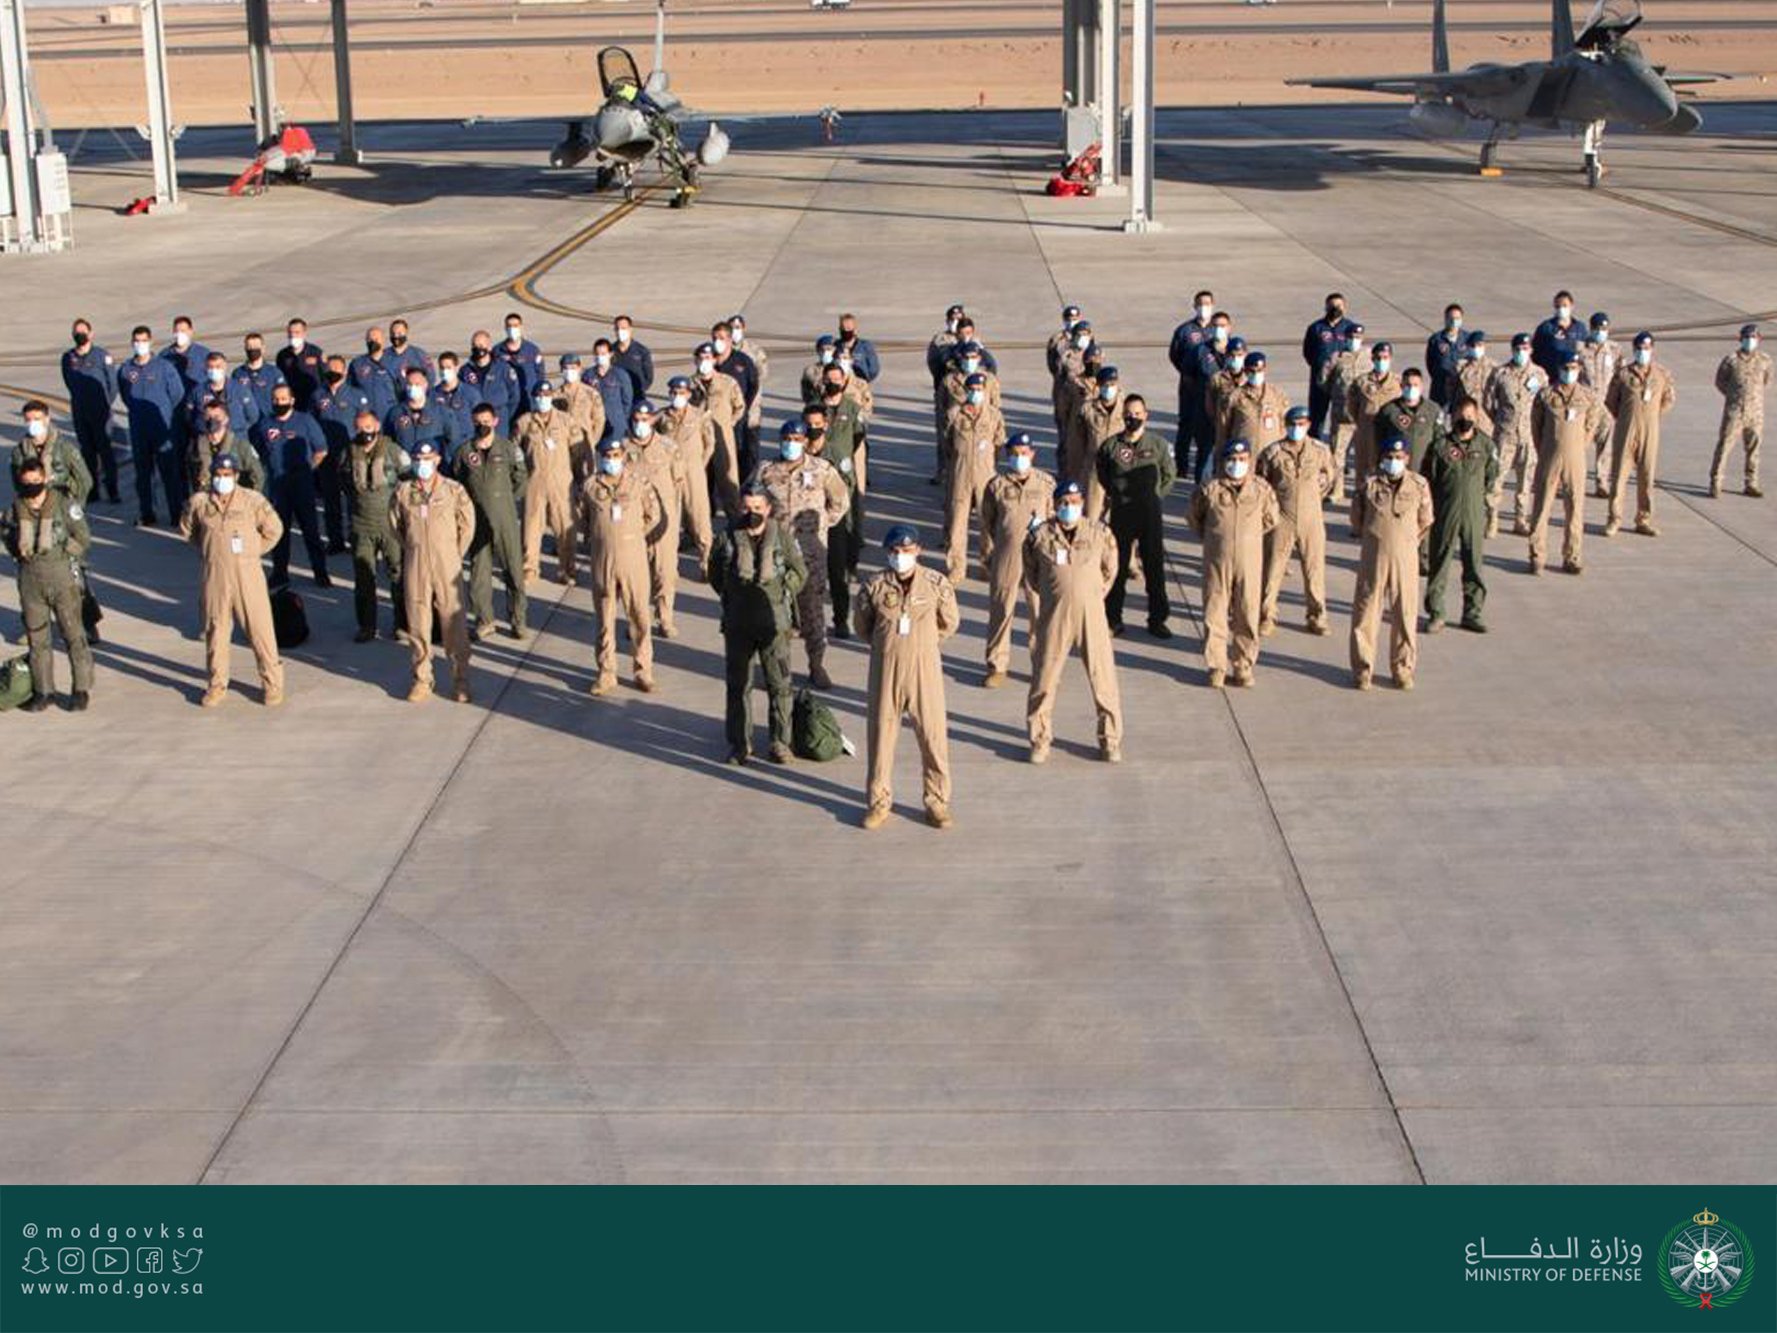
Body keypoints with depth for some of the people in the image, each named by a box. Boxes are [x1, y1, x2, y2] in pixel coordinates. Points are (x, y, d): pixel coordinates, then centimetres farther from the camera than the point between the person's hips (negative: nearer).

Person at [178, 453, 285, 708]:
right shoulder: (198, 503, 2)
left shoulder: (253, 501, -3)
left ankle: (272, 683, 10)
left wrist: (252, 551, 7)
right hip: (214, 575, 2)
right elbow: (186, 530, 20)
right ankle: (217, 685, 22)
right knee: (215, 630, 9)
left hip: (248, 575, -2)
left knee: (260, 629, -1)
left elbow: (274, 530, 8)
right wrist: (208, 550, 14)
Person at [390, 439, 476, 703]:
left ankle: (461, 680, 9)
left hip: (447, 565, -2)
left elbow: (467, 525, 5)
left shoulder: (454, 490, -3)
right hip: (415, 566, 2)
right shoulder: (403, 492, 2)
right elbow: (395, 525, 15)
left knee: (454, 622, 0)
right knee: (417, 624, 6)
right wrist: (412, 549, 12)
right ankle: (421, 679, 17)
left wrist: (454, 556, 7)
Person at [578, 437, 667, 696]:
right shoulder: (589, 486, 1)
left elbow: (655, 517, 9)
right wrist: (598, 539, 10)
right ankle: (606, 673, 17)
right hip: (601, 561, 1)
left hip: (633, 559, -1)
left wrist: (638, 538, 8)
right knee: (605, 619, 8)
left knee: (640, 617, 3)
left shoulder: (639, 483, -2)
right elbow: (582, 519, 15)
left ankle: (643, 672, 15)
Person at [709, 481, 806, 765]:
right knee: (738, 684, 7)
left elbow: (800, 572, 9)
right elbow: (714, 573, 11)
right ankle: (739, 743, 18)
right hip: (738, 624, 1)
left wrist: (783, 595, 4)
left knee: (779, 684, 2)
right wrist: (731, 598, 9)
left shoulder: (782, 537, -4)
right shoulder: (727, 537, -4)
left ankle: (780, 742, 14)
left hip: (774, 622, -1)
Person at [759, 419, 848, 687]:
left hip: (811, 548, -1)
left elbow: (840, 500, 11)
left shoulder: (822, 470, -2)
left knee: (813, 607, 3)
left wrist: (822, 523, 4)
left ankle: (817, 665, 13)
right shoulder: (766, 471, -1)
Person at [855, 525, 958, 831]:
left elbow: (949, 623, 9)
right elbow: (861, 626, 10)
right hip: (885, 671, 1)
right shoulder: (873, 588, -6)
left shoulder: (937, 584, -6)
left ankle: (937, 803, 18)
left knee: (934, 737, 3)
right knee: (881, 735, 9)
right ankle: (879, 802, 24)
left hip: (925, 670, 0)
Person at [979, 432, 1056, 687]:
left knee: (1040, 611, 2)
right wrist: (987, 556, 6)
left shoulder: (1046, 482, 2)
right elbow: (987, 523, 6)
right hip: (1005, 558, 0)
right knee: (1000, 610, 5)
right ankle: (997, 666, 16)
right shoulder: (997, 485, 1)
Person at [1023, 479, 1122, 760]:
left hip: (1092, 616, 0)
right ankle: (1040, 739, 21)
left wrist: (1093, 599, 12)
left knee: (1103, 678, 3)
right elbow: (1030, 579, 7)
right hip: (1053, 618, 0)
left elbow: (1109, 571, 13)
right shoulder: (1039, 536, -3)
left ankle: (1110, 739, 18)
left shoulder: (1100, 533, -2)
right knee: (1044, 678, 5)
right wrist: (1039, 613, 6)